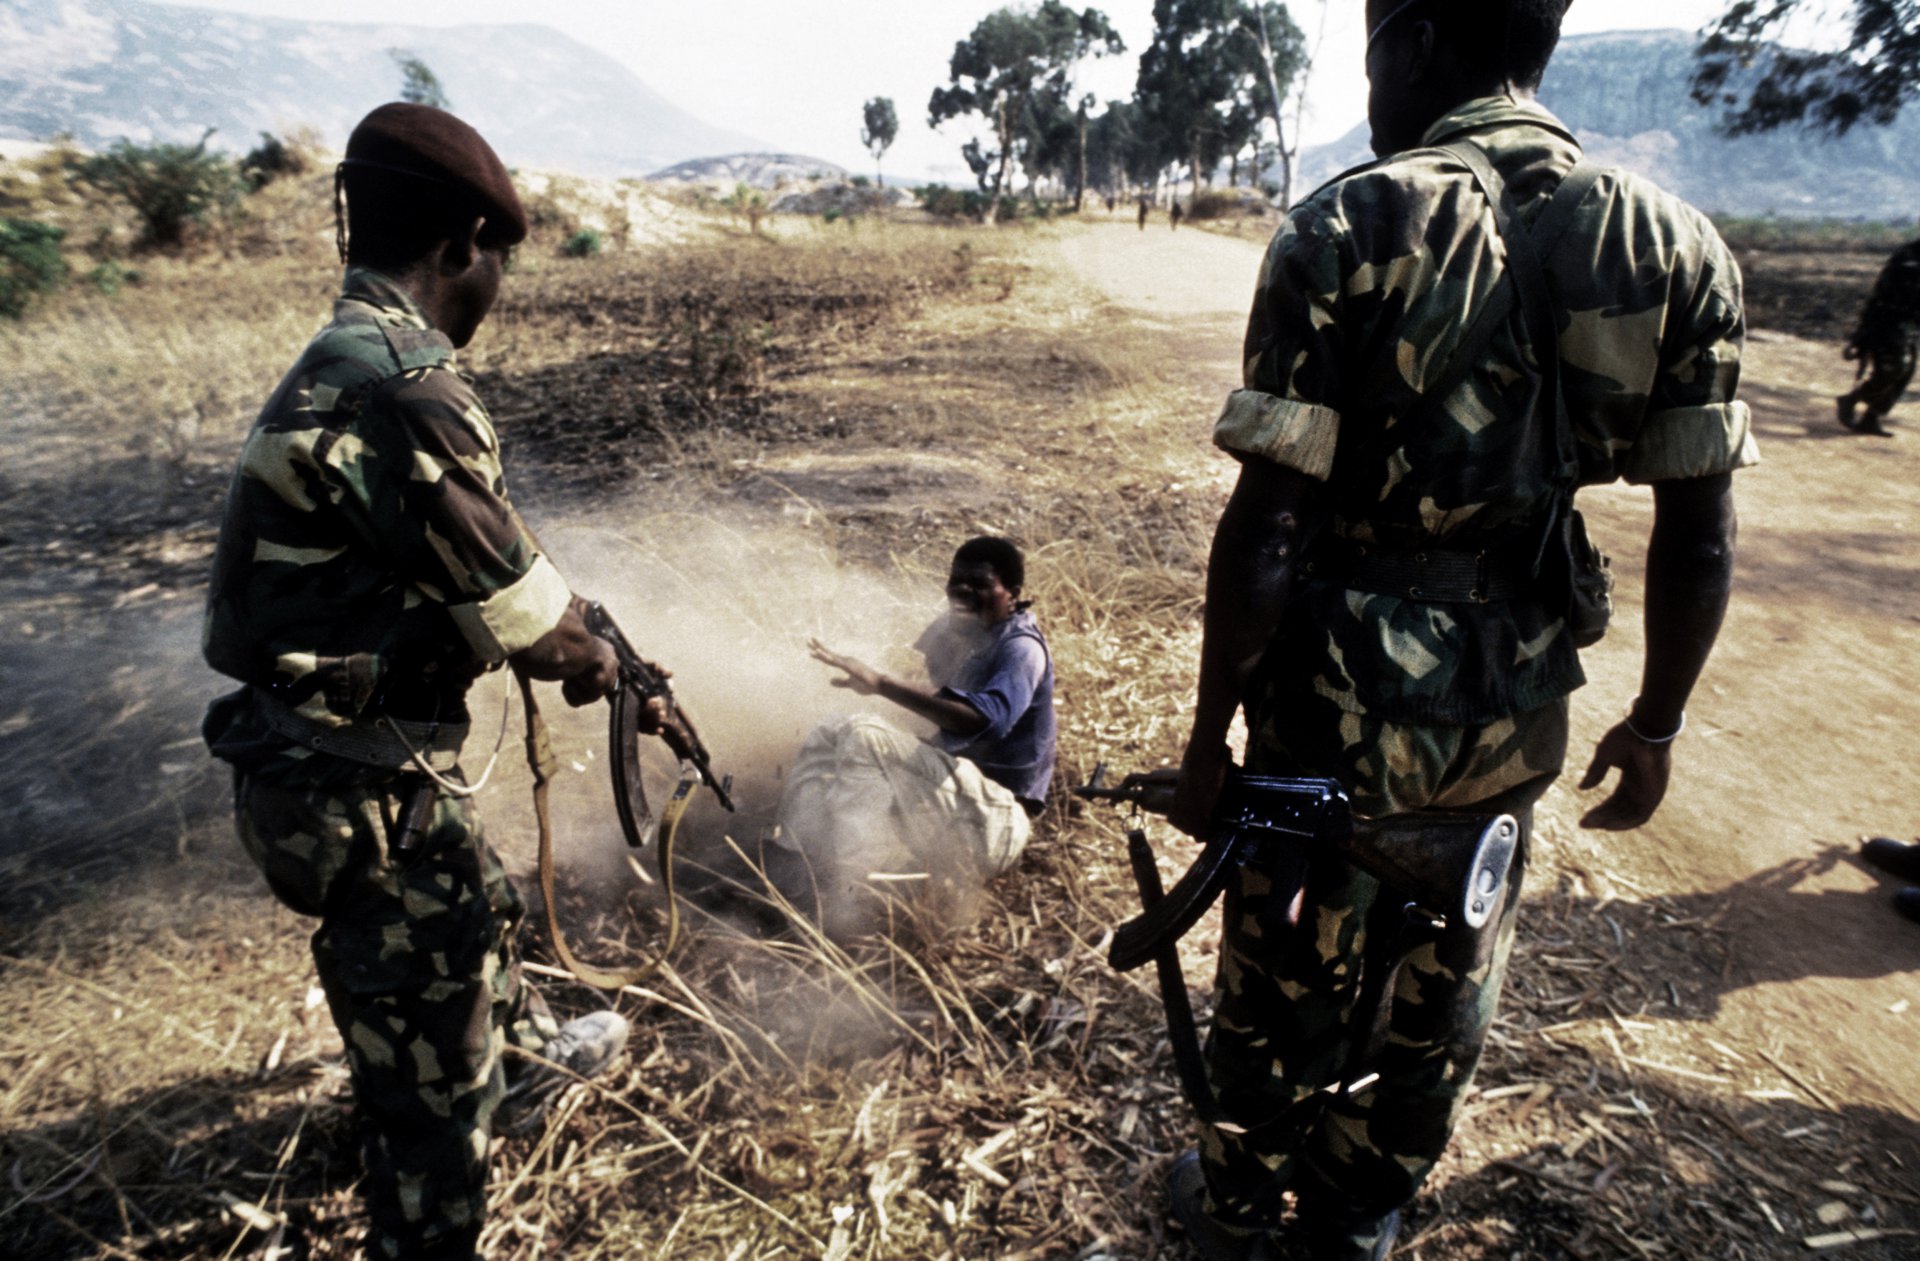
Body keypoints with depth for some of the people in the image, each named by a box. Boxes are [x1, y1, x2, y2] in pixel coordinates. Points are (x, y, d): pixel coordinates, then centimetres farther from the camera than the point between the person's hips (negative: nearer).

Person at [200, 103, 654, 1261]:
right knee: (431, 1068, 8)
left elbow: (477, 554, 12)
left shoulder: (343, 367, 7)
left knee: (480, 909, 33)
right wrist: (591, 661, 1)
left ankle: (530, 1056, 61)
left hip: (369, 757, 11)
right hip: (364, 795, -11)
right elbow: (526, 620, -19)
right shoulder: (404, 394, -26)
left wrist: (569, 633, 14)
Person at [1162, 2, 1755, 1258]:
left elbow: (1266, 531, -19)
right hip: (1513, 712, 4)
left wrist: (1210, 738, -9)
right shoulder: (1675, 244, -1)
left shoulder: (1347, 229, -14)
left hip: (1342, 696, -4)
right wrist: (1657, 723, 14)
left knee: (1285, 978, 18)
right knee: (1445, 987, 24)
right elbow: (1700, 538, 0)